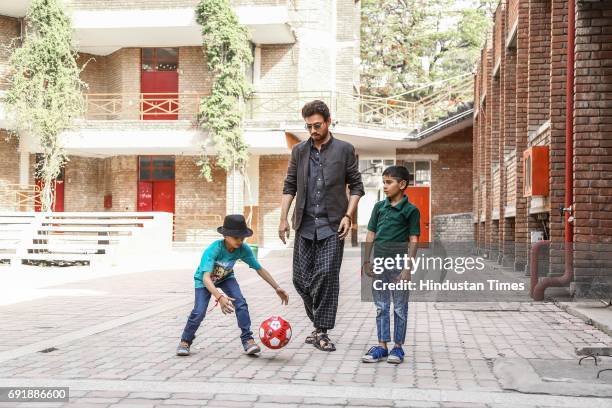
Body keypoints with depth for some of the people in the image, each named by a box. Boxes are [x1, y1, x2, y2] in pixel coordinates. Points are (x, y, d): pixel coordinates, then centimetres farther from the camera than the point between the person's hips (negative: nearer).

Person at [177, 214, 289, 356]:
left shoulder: (243, 249, -27)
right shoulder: (213, 249, -40)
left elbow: (259, 269, -14)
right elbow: (206, 278, -48)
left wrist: (277, 288, -17)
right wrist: (219, 297, -63)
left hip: (226, 277, 3)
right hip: (204, 280, -3)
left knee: (241, 303, -17)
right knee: (199, 312, -16)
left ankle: (247, 339, -6)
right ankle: (185, 341, 8)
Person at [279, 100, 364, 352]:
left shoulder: (344, 150, 2)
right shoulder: (299, 151, 10)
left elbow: (356, 186, 4)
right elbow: (289, 187, 12)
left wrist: (348, 216, -8)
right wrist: (283, 218, 5)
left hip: (332, 225, -3)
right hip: (305, 225, 3)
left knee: (327, 275, -9)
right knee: (301, 278, 4)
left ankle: (322, 331, 0)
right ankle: (319, 322, 23)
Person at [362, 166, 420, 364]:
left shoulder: (410, 210, -6)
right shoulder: (379, 207, 7)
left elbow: (413, 241, -7)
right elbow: (370, 235, 10)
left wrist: (408, 268, -12)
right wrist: (366, 260, 7)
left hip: (398, 263, -4)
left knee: (400, 307, 6)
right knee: (381, 306, 9)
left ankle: (398, 346, 15)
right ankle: (382, 346, 16)